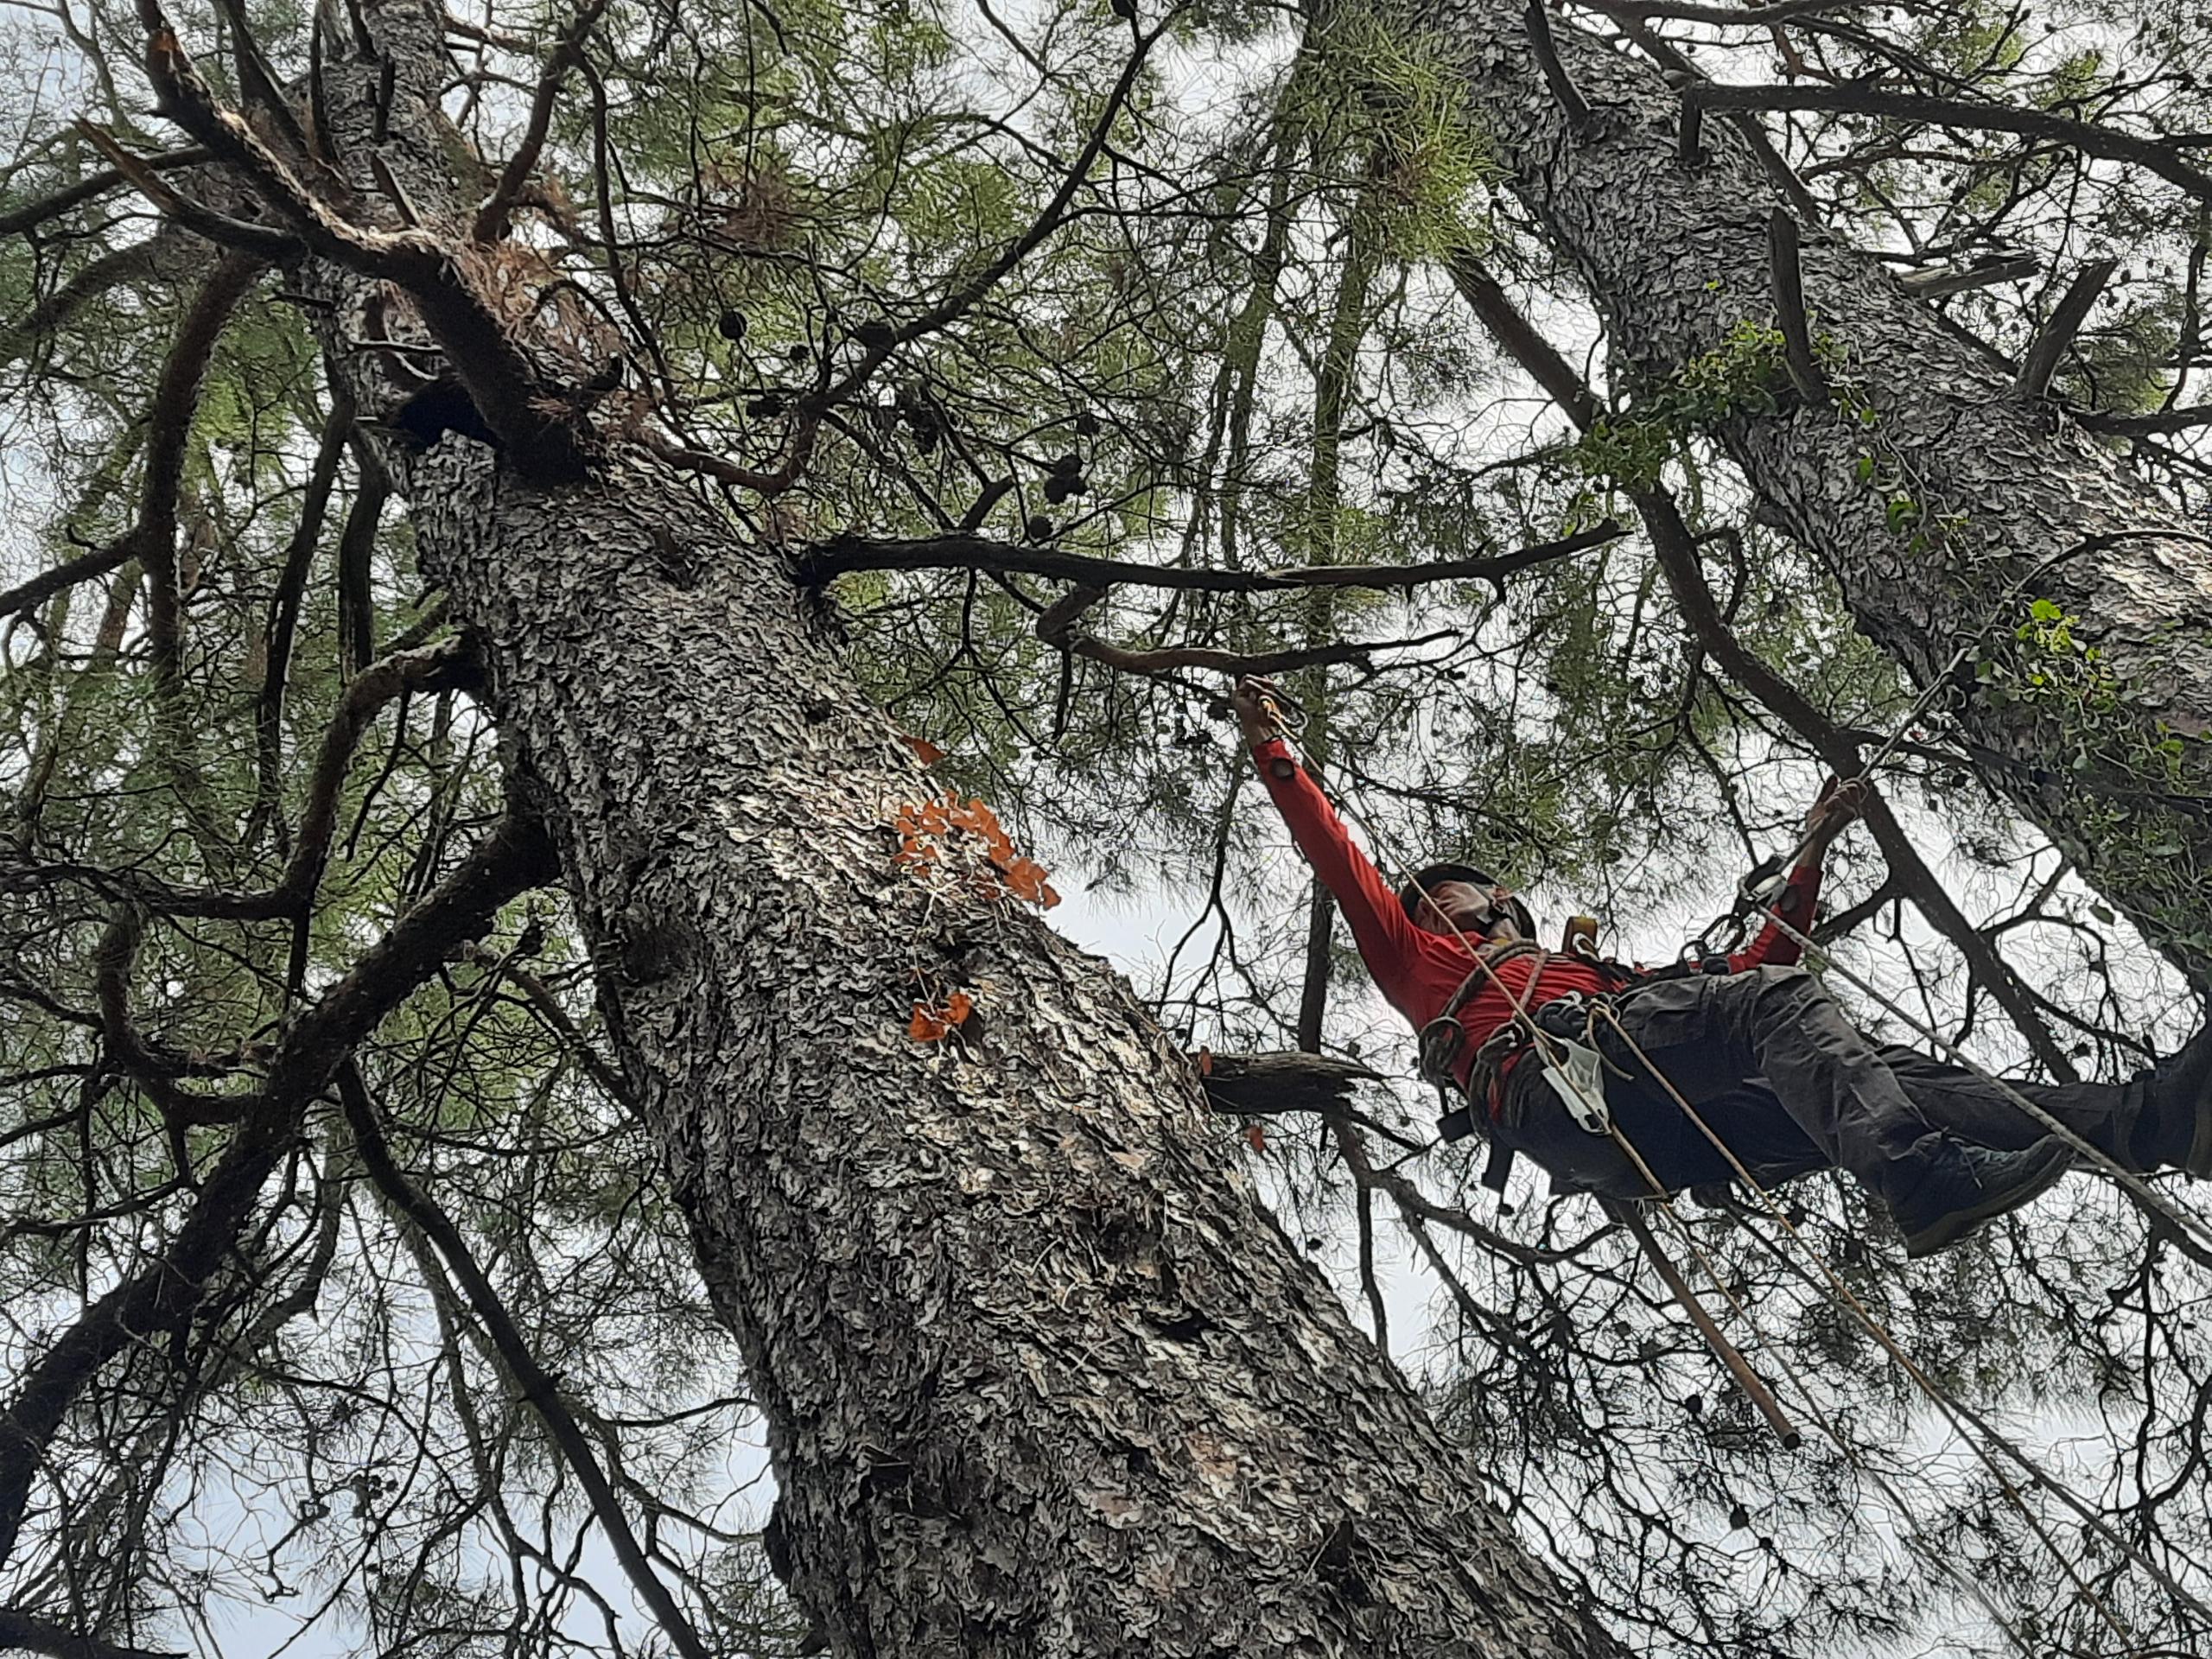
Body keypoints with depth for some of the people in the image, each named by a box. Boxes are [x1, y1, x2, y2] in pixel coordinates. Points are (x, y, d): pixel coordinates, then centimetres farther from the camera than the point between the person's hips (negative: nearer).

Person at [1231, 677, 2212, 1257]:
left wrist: (1810, 856, 39)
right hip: (1554, 1083, -5)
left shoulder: (1603, 974, 45)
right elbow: (1338, 860, 24)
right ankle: (1920, 1177, -52)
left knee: (1870, 1079, -14)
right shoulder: (1420, 960, 34)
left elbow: (1759, 959, 42)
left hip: (1656, 1144, 5)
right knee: (1776, 1002, -26)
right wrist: (1273, 750, 19)